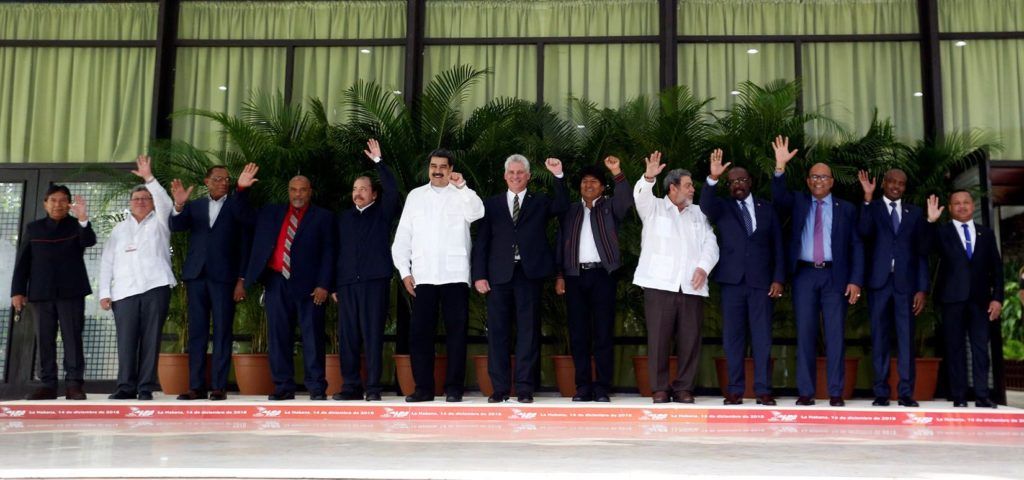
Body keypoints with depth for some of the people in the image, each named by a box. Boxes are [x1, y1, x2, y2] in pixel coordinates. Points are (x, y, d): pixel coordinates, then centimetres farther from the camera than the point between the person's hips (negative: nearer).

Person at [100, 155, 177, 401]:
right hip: (125, 291, 2)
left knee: (151, 338, -4)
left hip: (156, 287, -2)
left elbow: (166, 203, -9)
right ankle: (126, 387, 0)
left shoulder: (159, 222, 14)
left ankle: (146, 387, -2)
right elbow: (107, 261, 14)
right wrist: (104, 292, 5)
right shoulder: (120, 228, 20)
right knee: (126, 340, -4)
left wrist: (149, 178, -18)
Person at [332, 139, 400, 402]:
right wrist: (333, 285, 10)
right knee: (347, 336, 1)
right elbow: (336, 251, 17)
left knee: (373, 335, -5)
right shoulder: (343, 217, 19)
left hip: (375, 281, -3)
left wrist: (378, 162, -9)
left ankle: (373, 388, -2)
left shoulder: (382, 213, 10)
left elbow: (392, 190, -8)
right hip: (347, 282, 3)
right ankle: (351, 386, 8)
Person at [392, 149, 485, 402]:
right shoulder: (415, 195, 14)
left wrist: (462, 187, -21)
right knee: (420, 332, 1)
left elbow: (477, 213, -14)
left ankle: (454, 388, 6)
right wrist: (404, 271, 3)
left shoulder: (462, 195, 8)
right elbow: (402, 236, 11)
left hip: (455, 275, -2)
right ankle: (423, 387, 8)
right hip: (422, 276, 2)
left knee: (456, 332, 0)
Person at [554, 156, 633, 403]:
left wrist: (618, 173, -24)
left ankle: (602, 387, 0)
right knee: (578, 333, 2)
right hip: (575, 275, 3)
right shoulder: (570, 210, 17)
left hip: (602, 274, -2)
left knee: (603, 332, -3)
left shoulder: (609, 207, 10)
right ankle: (583, 386, 6)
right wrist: (559, 275, 6)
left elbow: (626, 201, -12)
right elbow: (561, 243, 14)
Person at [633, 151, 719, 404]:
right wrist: (648, 177, -29)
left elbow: (710, 243, 13)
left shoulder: (698, 213, 21)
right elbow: (640, 195, -9)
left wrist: (703, 267, -5)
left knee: (690, 339, -1)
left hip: (691, 286, 3)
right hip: (660, 284, -3)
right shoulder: (654, 208, 13)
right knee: (658, 338, -4)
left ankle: (684, 388, 9)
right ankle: (660, 388, 5)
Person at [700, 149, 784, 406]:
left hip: (761, 281, 1)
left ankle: (763, 390, 4)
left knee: (762, 336, 0)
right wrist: (713, 178, -30)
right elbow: (705, 206, -15)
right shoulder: (722, 207, 9)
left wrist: (778, 278, 1)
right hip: (732, 280, 0)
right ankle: (735, 390, 6)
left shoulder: (766, 208, 12)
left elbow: (778, 246, 10)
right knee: (733, 336, 1)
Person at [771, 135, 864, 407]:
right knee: (805, 333, 1)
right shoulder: (798, 203, 12)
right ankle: (805, 392, 4)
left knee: (835, 334, 0)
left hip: (835, 276, 0)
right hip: (804, 275, 1)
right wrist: (780, 166, -23)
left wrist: (856, 280, -4)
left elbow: (856, 246, 6)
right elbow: (778, 196, -8)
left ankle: (836, 393, 4)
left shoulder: (846, 209, 10)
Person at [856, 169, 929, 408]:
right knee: (880, 338, 2)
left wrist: (922, 289, 2)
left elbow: (921, 252, 10)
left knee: (906, 339, 0)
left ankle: (906, 393, 5)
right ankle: (881, 392, 6)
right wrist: (867, 198, -17)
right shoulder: (871, 208, 8)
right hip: (879, 281, -1)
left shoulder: (915, 213, 13)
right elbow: (864, 233, -13)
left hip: (905, 283, 1)